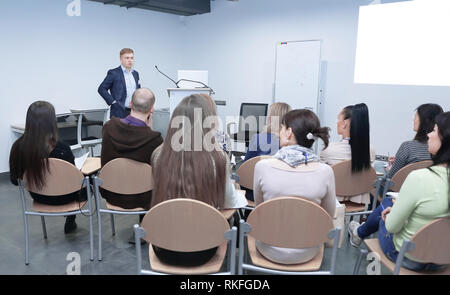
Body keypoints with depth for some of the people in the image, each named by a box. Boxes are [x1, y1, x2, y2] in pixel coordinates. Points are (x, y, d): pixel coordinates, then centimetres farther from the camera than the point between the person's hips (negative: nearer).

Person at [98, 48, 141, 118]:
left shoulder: (135, 73, 14)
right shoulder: (113, 73, -4)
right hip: (120, 113, -5)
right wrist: (112, 102, -11)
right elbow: (101, 89, -5)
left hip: (135, 112, 6)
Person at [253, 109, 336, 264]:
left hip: (270, 250, 0)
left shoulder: (262, 166, -22)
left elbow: (259, 206, -3)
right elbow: (329, 215, -4)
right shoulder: (325, 172, -21)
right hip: (306, 254, 1)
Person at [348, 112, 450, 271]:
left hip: (408, 258, -5)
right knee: (390, 203, 23)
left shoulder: (418, 178, -33)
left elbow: (392, 226, -21)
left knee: (386, 203, 21)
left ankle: (359, 234, 49)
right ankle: (360, 232, 48)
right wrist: (399, 205, 9)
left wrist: (392, 210, 0)